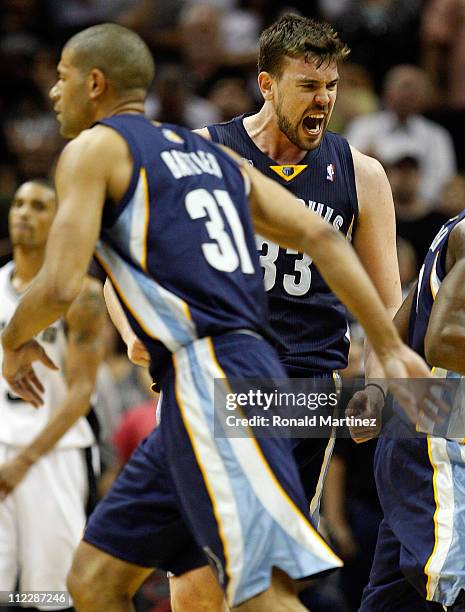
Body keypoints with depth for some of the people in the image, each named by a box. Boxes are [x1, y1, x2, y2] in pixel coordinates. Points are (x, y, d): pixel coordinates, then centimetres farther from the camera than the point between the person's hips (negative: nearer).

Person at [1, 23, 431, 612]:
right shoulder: (208, 153, 23)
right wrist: (390, 348, 15)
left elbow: (59, 287, -10)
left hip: (211, 381, -9)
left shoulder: (93, 148, 1)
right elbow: (321, 238, 16)